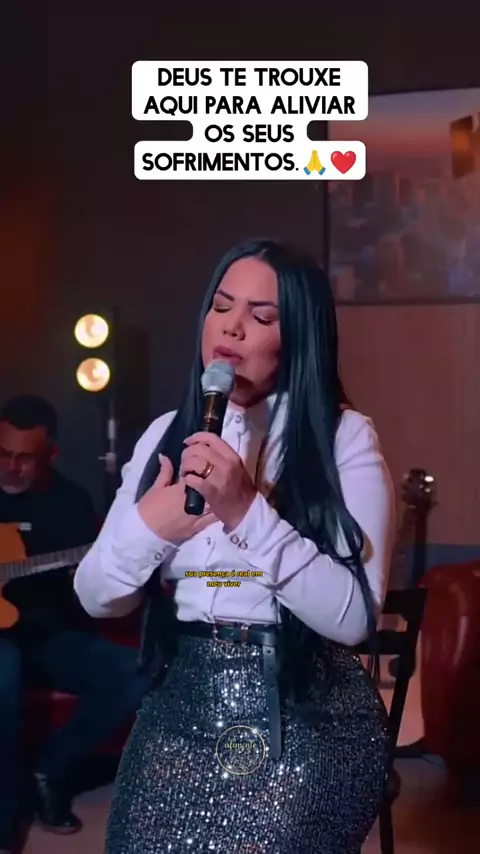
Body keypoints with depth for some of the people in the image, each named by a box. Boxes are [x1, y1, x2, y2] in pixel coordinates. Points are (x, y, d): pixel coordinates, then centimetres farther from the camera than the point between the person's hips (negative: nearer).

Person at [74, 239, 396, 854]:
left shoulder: (344, 437, -7)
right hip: (180, 710, 4)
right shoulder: (166, 435, 6)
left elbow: (354, 615, -17)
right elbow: (94, 596, 6)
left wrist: (247, 511, -25)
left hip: (306, 721, -4)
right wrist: (147, 527, -13)